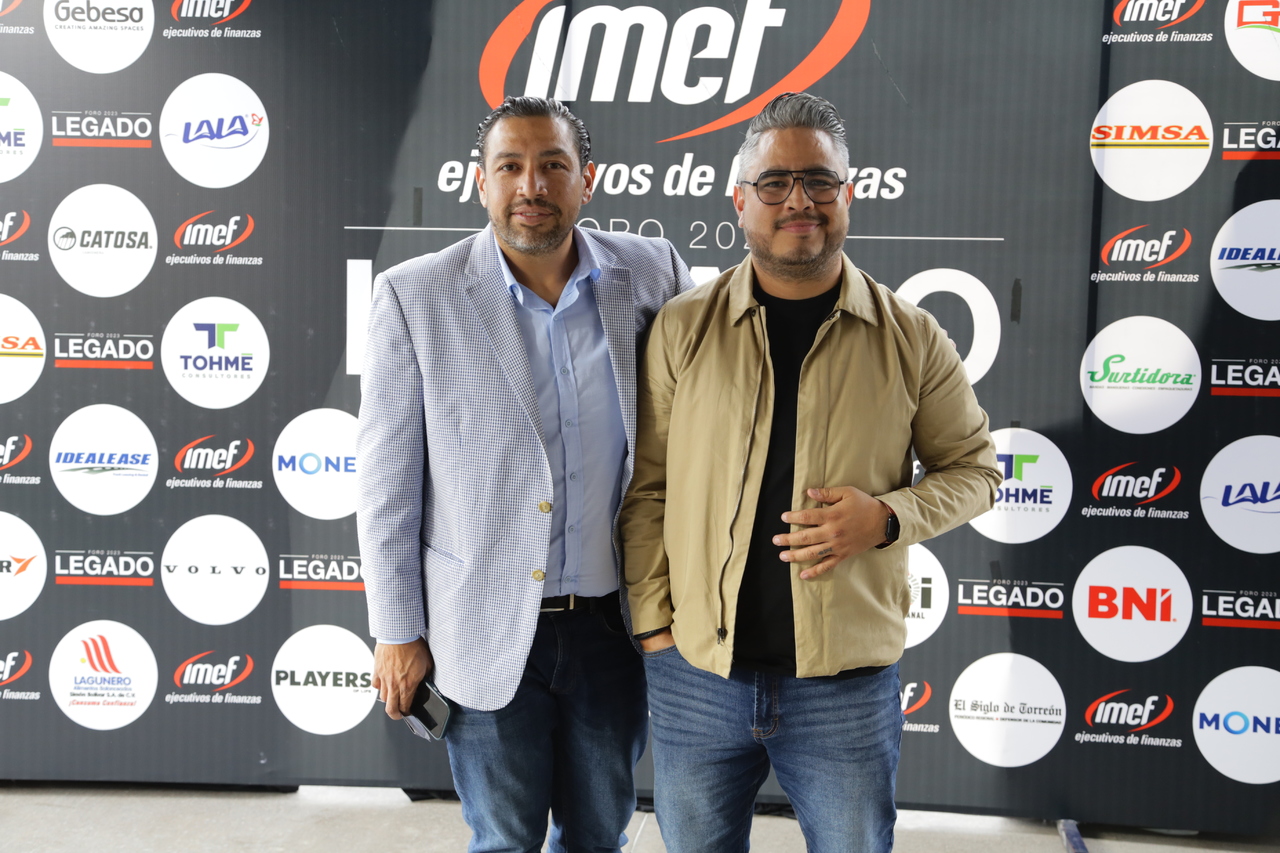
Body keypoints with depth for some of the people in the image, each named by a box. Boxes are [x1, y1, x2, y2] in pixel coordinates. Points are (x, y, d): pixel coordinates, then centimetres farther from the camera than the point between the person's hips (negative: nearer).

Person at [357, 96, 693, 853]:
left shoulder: (653, 274, -5)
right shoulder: (415, 296, -10)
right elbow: (388, 482, -6)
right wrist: (397, 632, -3)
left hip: (613, 620, 2)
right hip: (487, 629, -2)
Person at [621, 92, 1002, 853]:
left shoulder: (911, 337, -2)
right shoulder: (682, 328, -1)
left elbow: (974, 468, 7)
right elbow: (646, 487, 2)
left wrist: (887, 518, -12)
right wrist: (653, 620, -2)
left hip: (848, 681, 0)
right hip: (696, 676, 1)